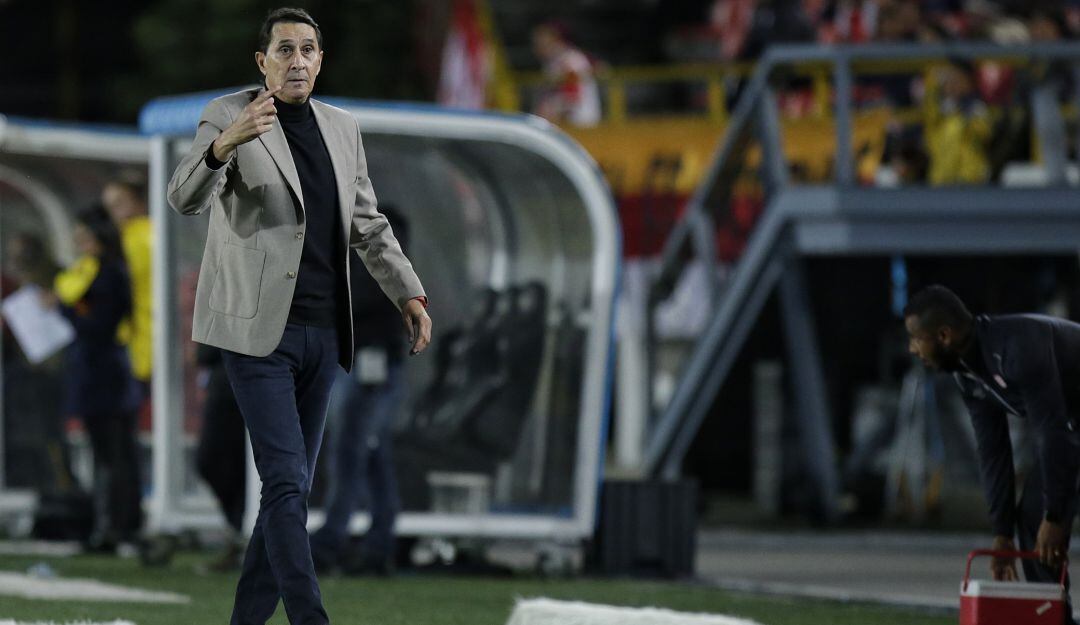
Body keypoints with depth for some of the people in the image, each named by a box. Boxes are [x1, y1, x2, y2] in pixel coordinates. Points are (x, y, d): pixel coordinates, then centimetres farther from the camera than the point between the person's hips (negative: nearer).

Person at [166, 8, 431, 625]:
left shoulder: (342, 127, 12)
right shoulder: (228, 116, -6)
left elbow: (367, 224, 21)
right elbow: (186, 198, -21)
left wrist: (409, 294, 13)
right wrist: (225, 144, -40)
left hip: (322, 332, 6)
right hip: (257, 327, -6)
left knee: (293, 486, 8)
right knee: (288, 482, -13)